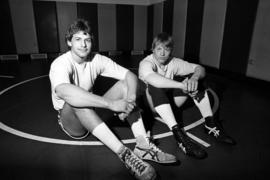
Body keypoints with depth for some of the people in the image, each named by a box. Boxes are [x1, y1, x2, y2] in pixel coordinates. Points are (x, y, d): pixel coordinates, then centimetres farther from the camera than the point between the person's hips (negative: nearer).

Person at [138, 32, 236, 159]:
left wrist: (194, 78, -34)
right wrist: (182, 85, -49)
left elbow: (200, 69, -11)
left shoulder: (174, 62, -5)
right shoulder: (146, 63, -19)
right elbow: (152, 79, -42)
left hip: (171, 103, 5)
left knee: (192, 77, -13)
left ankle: (210, 124, -14)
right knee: (155, 86, -36)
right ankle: (178, 133, -41)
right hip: (153, 106, -4)